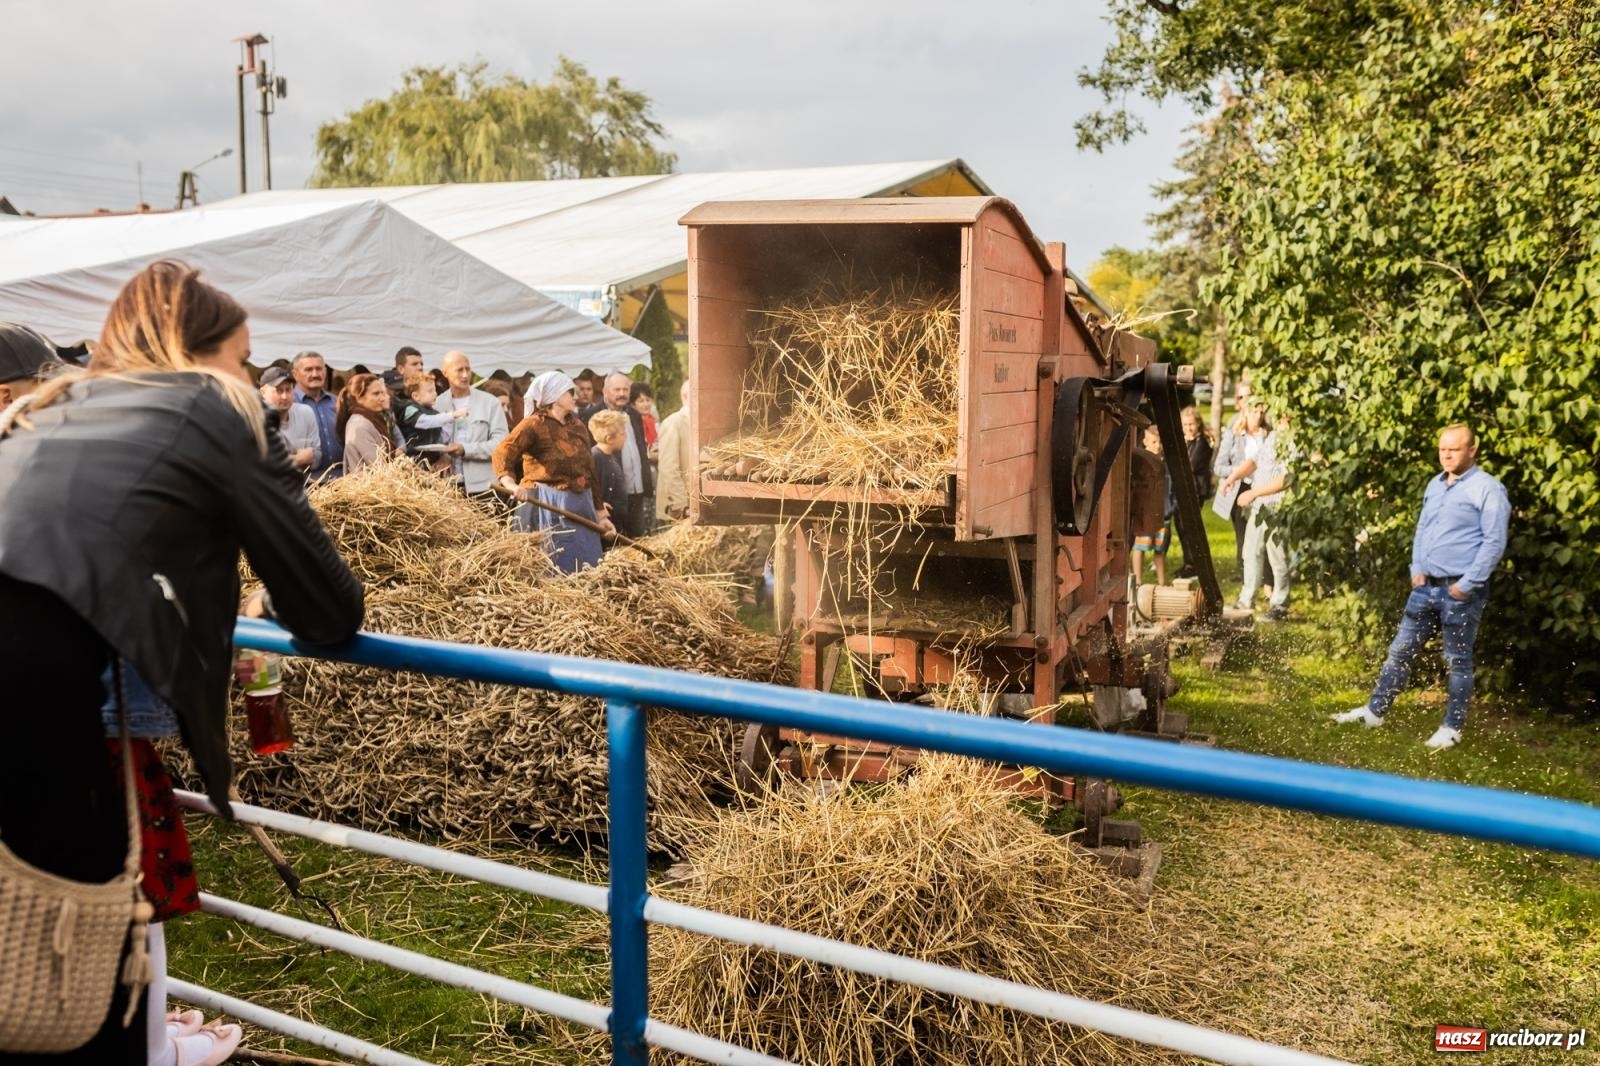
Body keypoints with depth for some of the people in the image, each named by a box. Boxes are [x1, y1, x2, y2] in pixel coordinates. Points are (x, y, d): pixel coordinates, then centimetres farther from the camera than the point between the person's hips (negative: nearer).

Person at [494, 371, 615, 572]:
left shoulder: (578, 426, 14)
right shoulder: (534, 425, -7)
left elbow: (589, 471, 16)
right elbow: (502, 454, -20)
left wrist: (599, 515, 14)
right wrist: (511, 484, -40)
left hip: (580, 506, 6)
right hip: (544, 505, -6)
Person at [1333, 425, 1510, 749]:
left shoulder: (1488, 488, -9)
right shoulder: (1435, 485, 13)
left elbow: (1495, 542, -14)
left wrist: (1468, 584, -16)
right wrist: (1416, 569, 7)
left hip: (1460, 591, -7)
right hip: (1426, 586, 7)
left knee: (1458, 660, 4)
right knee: (1401, 650, 11)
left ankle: (1452, 728, 15)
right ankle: (1374, 711, 20)